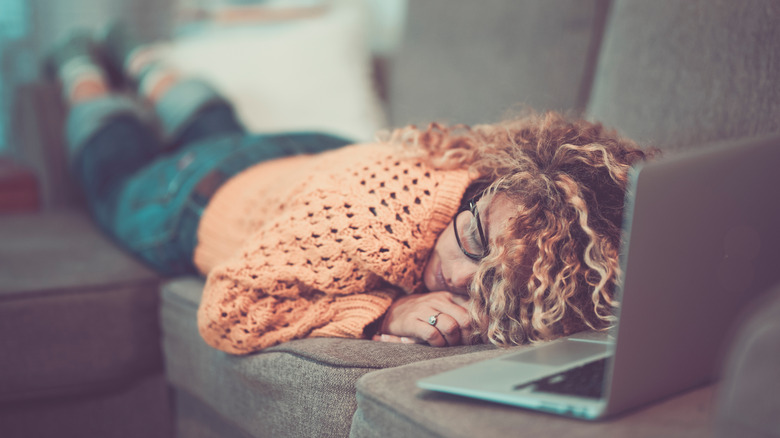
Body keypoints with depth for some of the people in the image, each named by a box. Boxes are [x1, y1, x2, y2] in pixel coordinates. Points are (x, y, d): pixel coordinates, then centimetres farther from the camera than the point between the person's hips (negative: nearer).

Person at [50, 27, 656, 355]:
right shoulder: (387, 201, -53)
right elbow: (225, 310, -43)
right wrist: (381, 314, -51)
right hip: (204, 199, -4)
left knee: (215, 131, 40)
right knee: (118, 166, 34)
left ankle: (136, 58, 67)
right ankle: (79, 61, 62)